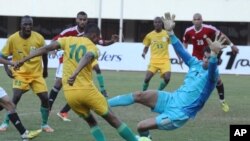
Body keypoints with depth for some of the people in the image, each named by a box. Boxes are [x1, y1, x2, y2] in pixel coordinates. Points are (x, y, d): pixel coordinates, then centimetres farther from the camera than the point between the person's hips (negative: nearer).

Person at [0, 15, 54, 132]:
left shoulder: (39, 38, -10)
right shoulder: (13, 39, -14)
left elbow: (44, 53, 8)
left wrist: (45, 69, 15)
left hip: (37, 74, 2)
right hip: (20, 73, -2)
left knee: (45, 98, -7)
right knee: (16, 97, -18)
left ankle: (44, 124, 13)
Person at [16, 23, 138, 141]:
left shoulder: (68, 40, 12)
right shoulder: (93, 48, 0)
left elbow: (47, 48, 2)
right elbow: (86, 58, -23)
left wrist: (24, 60, 4)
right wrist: (75, 74, -40)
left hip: (69, 93, 4)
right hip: (86, 90, -4)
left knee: (91, 121, 23)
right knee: (112, 118, 11)